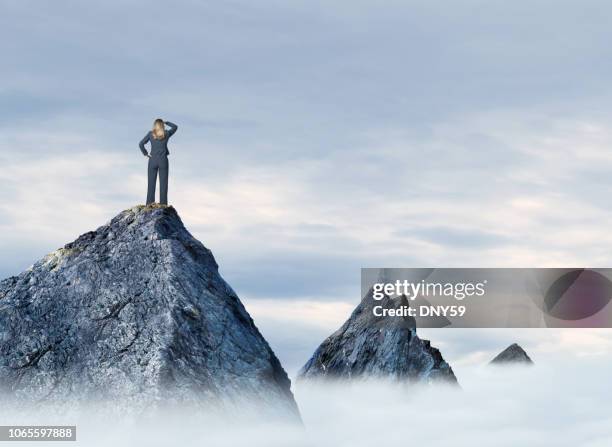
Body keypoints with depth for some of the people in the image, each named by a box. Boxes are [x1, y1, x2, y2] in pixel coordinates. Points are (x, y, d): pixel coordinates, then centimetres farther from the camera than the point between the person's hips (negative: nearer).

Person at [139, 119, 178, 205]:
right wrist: (166, 122, 25)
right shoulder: (167, 133, 1)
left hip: (153, 160, 1)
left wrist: (145, 153, 3)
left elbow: (141, 144, -6)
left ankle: (150, 204, -3)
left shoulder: (150, 134, 0)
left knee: (151, 184, 2)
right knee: (163, 183, 0)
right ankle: (163, 204, -6)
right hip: (163, 161, -1)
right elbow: (175, 127, 19)